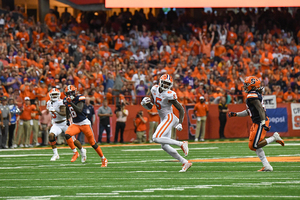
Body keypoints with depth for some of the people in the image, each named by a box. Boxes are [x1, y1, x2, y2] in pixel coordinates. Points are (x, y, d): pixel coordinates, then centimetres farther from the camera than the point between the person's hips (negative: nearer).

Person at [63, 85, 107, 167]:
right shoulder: (66, 100, 5)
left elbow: (79, 110, -29)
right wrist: (67, 120, 16)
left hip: (84, 123, -5)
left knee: (93, 143, 1)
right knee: (67, 135, -23)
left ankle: (103, 159, 16)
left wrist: (71, 103, -35)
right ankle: (75, 153, -8)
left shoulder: (79, 98, -15)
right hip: (75, 124, 5)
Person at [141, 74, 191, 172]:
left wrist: (180, 123, -16)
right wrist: (145, 103, -10)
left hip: (169, 118, -8)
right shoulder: (155, 89, 3)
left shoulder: (169, 95, -18)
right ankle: (185, 162, 13)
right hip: (163, 120, 8)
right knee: (164, 146, 6)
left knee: (156, 138, -23)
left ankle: (182, 144, -16)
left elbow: (181, 109, -10)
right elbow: (149, 107, 12)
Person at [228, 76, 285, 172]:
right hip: (256, 123, 10)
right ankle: (267, 166, 11)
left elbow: (260, 109, -23)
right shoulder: (254, 95, 16)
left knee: (254, 145, -8)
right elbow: (248, 112, 23)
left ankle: (274, 137, -2)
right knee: (255, 146, 11)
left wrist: (263, 123, -28)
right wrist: (235, 114, 21)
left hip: (260, 123, -10)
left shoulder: (252, 96, -15)